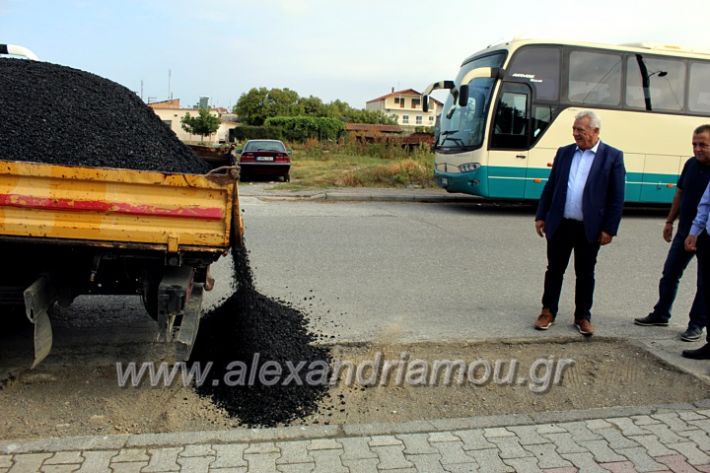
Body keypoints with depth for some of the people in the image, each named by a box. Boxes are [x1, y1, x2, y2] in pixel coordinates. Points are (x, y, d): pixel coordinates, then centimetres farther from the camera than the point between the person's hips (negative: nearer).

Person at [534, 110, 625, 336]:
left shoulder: (613, 156, -2)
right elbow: (550, 187, 10)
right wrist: (541, 216, 6)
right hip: (560, 224, 3)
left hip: (589, 228, -2)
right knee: (554, 270, 9)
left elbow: (617, 197, -4)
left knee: (585, 274, 10)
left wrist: (609, 229, -8)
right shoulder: (564, 152, 8)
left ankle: (583, 316, 23)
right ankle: (548, 312, 22)